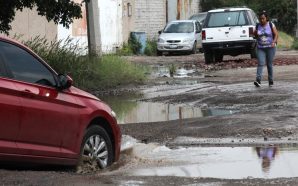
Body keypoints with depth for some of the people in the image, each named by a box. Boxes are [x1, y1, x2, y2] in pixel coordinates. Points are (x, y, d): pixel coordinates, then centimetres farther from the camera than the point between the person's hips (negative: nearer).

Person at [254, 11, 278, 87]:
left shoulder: (271, 25, -1)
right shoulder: (257, 26, 6)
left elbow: (276, 35, -3)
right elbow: (255, 36, 15)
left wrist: (274, 42, -20)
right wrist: (255, 33, -8)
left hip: (270, 47, -1)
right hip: (260, 48, 1)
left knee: (270, 64, 4)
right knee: (260, 63, -13)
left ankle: (271, 81, 14)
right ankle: (258, 80, -26)